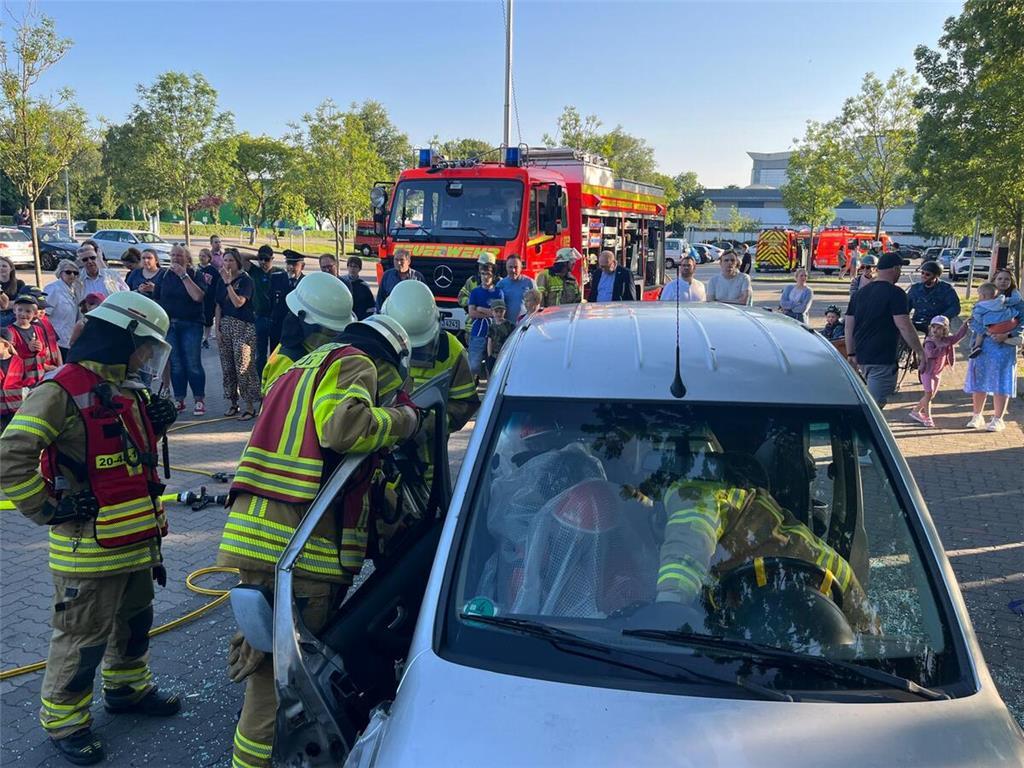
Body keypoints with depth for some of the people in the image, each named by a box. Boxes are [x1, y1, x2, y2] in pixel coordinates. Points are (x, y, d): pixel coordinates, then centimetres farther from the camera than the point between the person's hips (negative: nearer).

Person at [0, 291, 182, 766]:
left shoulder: (128, 390, 10)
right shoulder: (63, 390, -19)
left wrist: (153, 424, 2)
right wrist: (48, 509, -18)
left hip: (138, 540, 9)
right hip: (90, 547, -9)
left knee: (135, 621, 24)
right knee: (83, 638, 6)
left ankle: (128, 688, 44)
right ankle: (63, 719, 25)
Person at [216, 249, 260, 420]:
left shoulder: (245, 280, -6)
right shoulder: (222, 282, 12)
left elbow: (238, 302, -19)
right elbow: (219, 306, 13)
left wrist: (228, 283, -19)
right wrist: (217, 328, 6)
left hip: (243, 327, -7)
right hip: (225, 326, 7)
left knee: (243, 367, -9)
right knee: (227, 367, 9)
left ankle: (250, 406, -3)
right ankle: (233, 403, 19)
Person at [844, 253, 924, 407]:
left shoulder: (860, 292, 11)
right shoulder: (895, 293, -11)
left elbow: (849, 326, 12)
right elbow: (904, 327, -17)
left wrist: (851, 354, 17)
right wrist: (920, 351, -10)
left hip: (861, 356, 8)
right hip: (883, 359, -8)